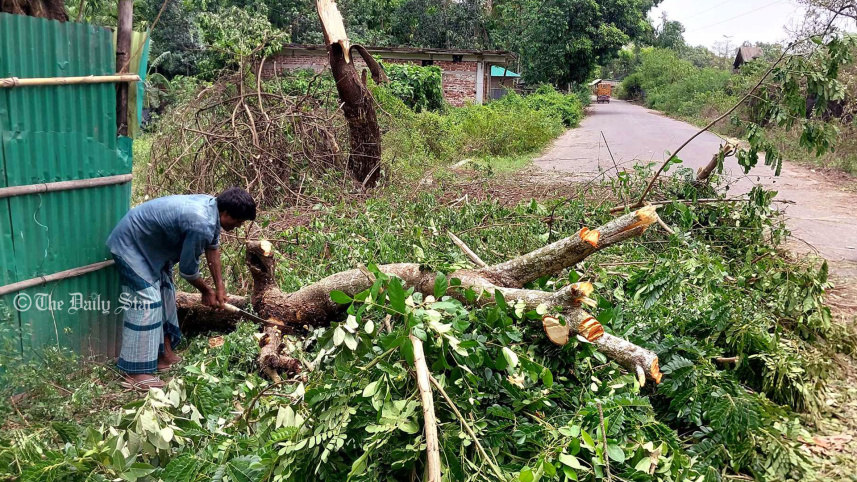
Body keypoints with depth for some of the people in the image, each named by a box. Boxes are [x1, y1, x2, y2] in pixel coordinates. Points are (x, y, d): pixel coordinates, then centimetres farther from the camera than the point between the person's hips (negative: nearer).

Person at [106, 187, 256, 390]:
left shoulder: (212, 206, -4)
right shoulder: (201, 225, -33)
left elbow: (213, 247, 12)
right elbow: (188, 270, -19)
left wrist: (219, 286, 14)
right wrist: (207, 291, -1)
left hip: (149, 243, 11)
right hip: (131, 245, -11)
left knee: (165, 294, 15)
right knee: (146, 302, -13)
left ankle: (165, 354, 25)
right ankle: (134, 373, -10)